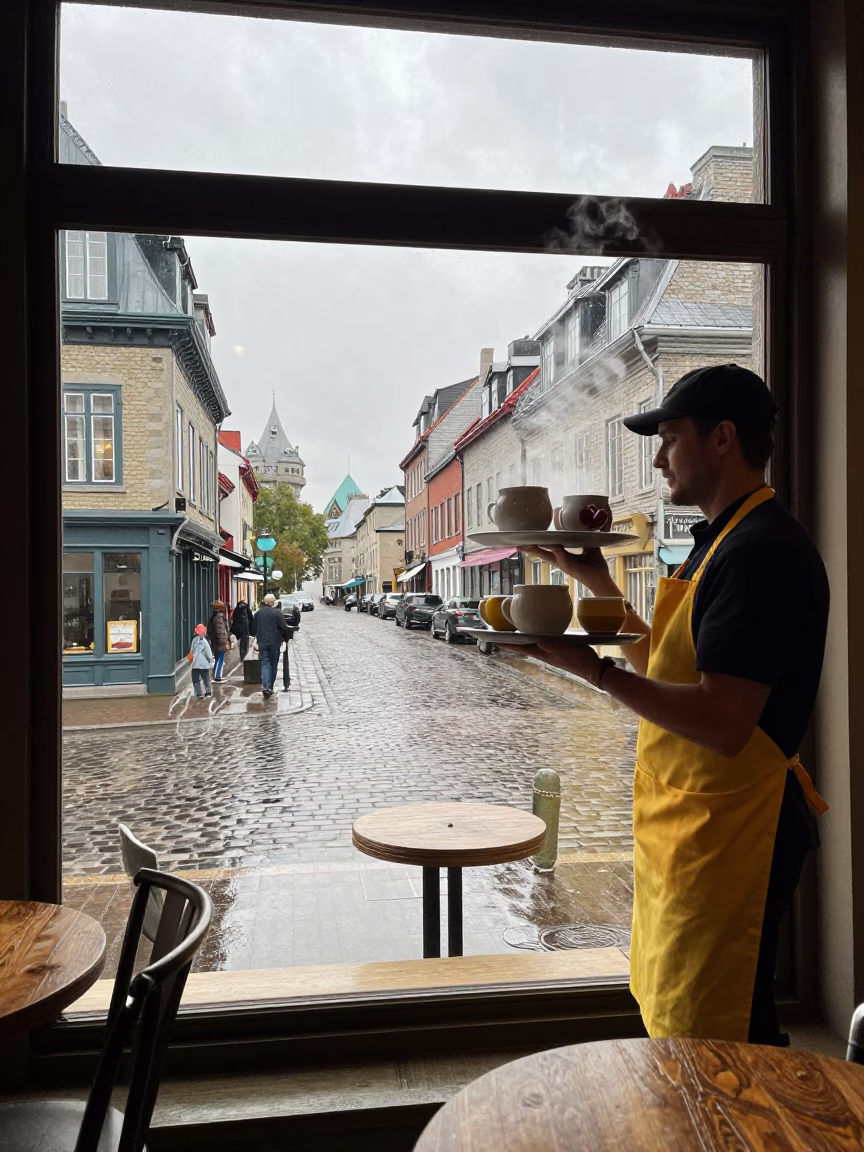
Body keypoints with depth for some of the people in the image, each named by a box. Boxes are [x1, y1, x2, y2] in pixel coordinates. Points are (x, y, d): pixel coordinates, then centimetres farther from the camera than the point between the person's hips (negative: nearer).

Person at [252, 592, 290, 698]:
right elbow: (284, 628, -10)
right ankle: (270, 687, 14)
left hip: (262, 642, 3)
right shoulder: (277, 613, -9)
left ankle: (266, 686, -17)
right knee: (273, 664, 9)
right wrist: (287, 638, 5)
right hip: (275, 642, -3)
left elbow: (254, 628, 14)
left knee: (265, 663, 0)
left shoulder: (258, 613, 5)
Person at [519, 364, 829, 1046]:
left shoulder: (759, 550, -21)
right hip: (690, 828, 10)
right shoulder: (724, 541, 13)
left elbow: (722, 723, -28)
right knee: (673, 1023, 23)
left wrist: (595, 670, -26)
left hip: (729, 833, -10)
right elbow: (670, 669, 16)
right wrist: (598, 584, 11)